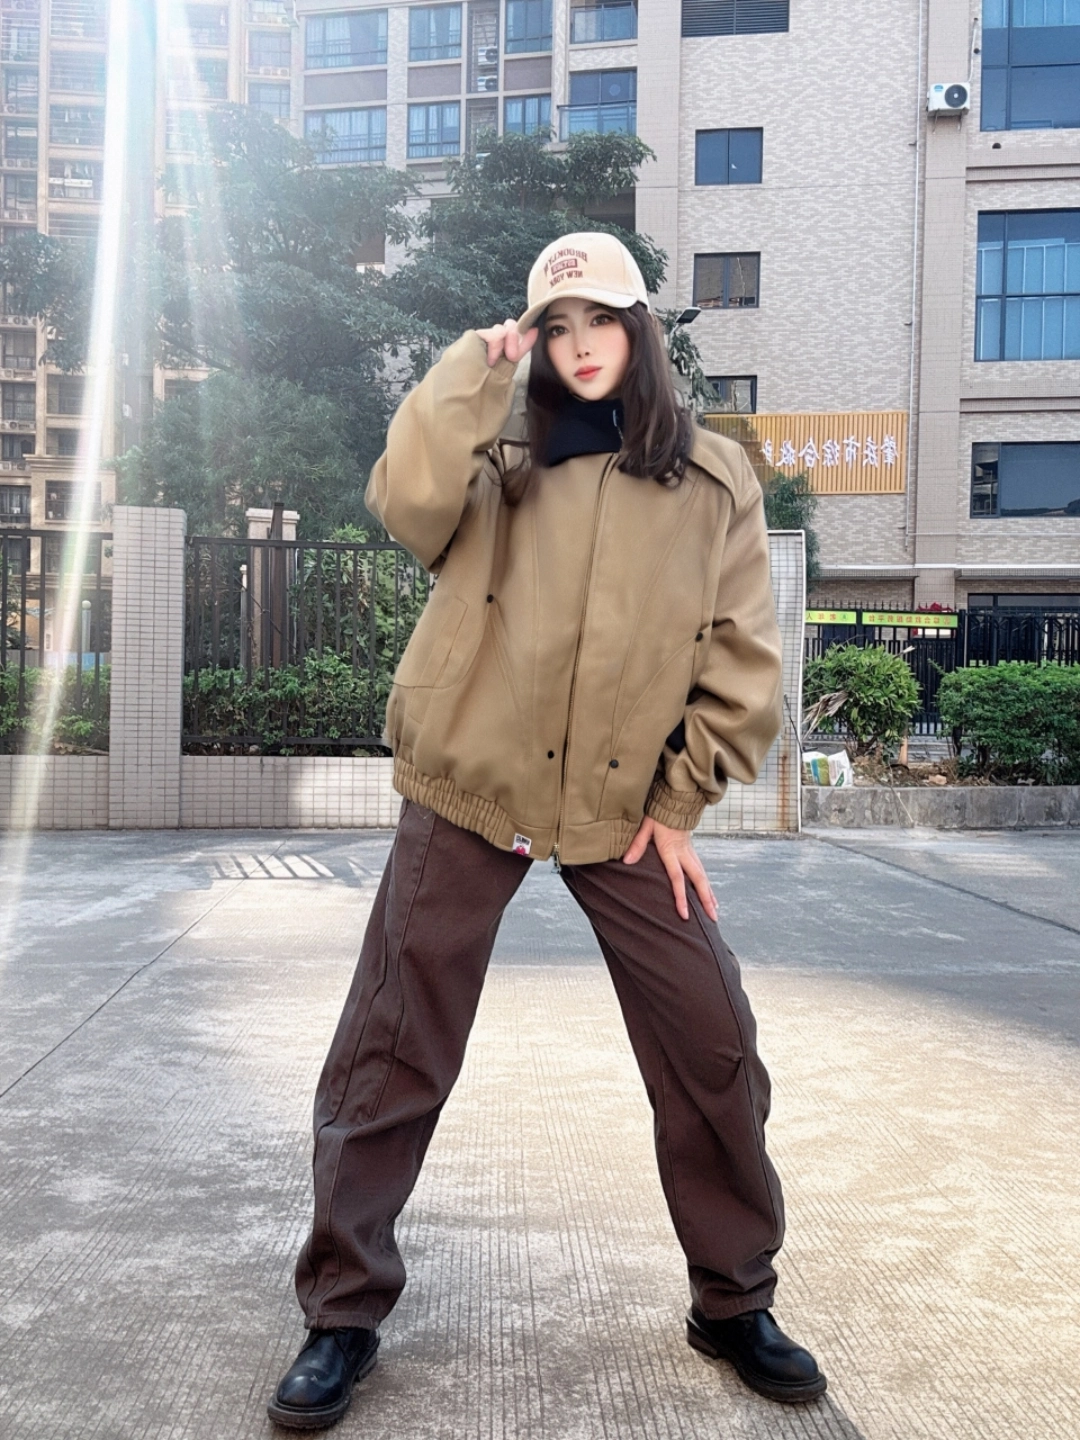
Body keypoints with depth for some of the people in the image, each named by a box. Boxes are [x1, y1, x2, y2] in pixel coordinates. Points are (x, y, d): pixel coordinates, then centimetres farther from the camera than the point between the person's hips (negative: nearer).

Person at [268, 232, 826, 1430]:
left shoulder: (714, 480, 4)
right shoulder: (502, 458, 4)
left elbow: (741, 661, 3)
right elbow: (408, 502, -18)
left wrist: (681, 800, -2)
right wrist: (478, 365, -11)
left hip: (624, 809, 1)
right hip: (470, 792, 0)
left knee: (713, 1052, 2)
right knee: (391, 1059, 2)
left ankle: (733, 1303, 24)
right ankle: (344, 1315, 19)